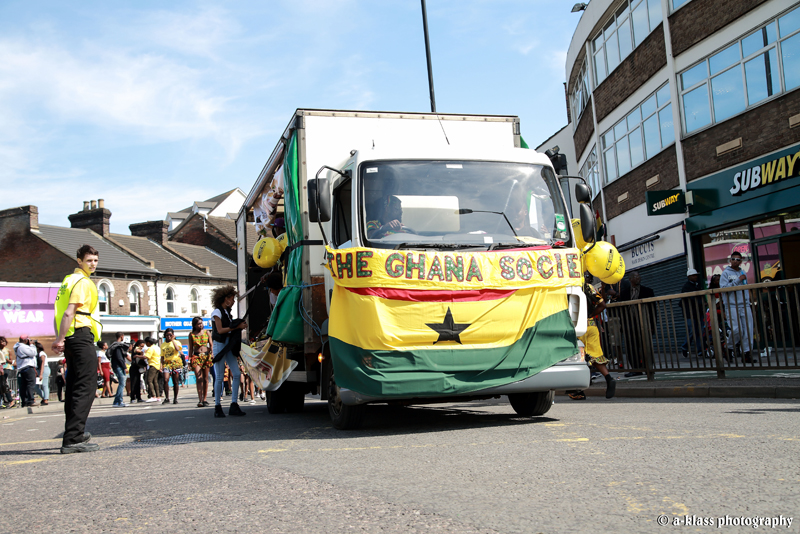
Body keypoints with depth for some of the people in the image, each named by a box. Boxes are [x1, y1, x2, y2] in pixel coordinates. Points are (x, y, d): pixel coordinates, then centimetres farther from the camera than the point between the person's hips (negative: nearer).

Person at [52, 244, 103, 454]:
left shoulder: (69, 280, 20)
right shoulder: (83, 282, -9)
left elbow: (60, 312, 21)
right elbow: (69, 312, -18)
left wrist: (59, 338, 19)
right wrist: (61, 339, -18)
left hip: (71, 339, 10)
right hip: (81, 336, -10)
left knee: (74, 387, 17)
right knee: (86, 387, -12)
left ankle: (75, 434, 27)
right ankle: (72, 440, -17)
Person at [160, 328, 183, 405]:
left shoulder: (176, 342, 7)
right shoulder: (163, 345, 15)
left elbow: (177, 349, -16)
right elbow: (162, 357, 16)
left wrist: (173, 340, -8)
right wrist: (161, 365, 5)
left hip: (176, 363, -2)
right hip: (167, 363, 2)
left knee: (175, 382, 1)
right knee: (165, 380, -17)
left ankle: (175, 399, 10)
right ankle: (166, 398, -12)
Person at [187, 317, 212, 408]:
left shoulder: (206, 332, 10)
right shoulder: (191, 334, 8)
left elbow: (211, 345, 8)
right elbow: (191, 348, 10)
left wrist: (212, 354, -8)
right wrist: (189, 359, 4)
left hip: (206, 356, 2)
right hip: (196, 356, -2)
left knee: (205, 378, 3)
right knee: (199, 378, -13)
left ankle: (204, 399, 11)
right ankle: (200, 400, -20)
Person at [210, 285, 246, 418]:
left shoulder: (227, 312, 20)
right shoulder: (217, 312, -3)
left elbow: (230, 329, 15)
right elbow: (220, 330, -13)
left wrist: (240, 326, -2)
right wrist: (237, 327, -14)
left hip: (229, 345, 7)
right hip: (220, 344, -7)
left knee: (236, 374, -2)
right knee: (219, 377, -4)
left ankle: (234, 405, 0)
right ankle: (217, 407, 2)